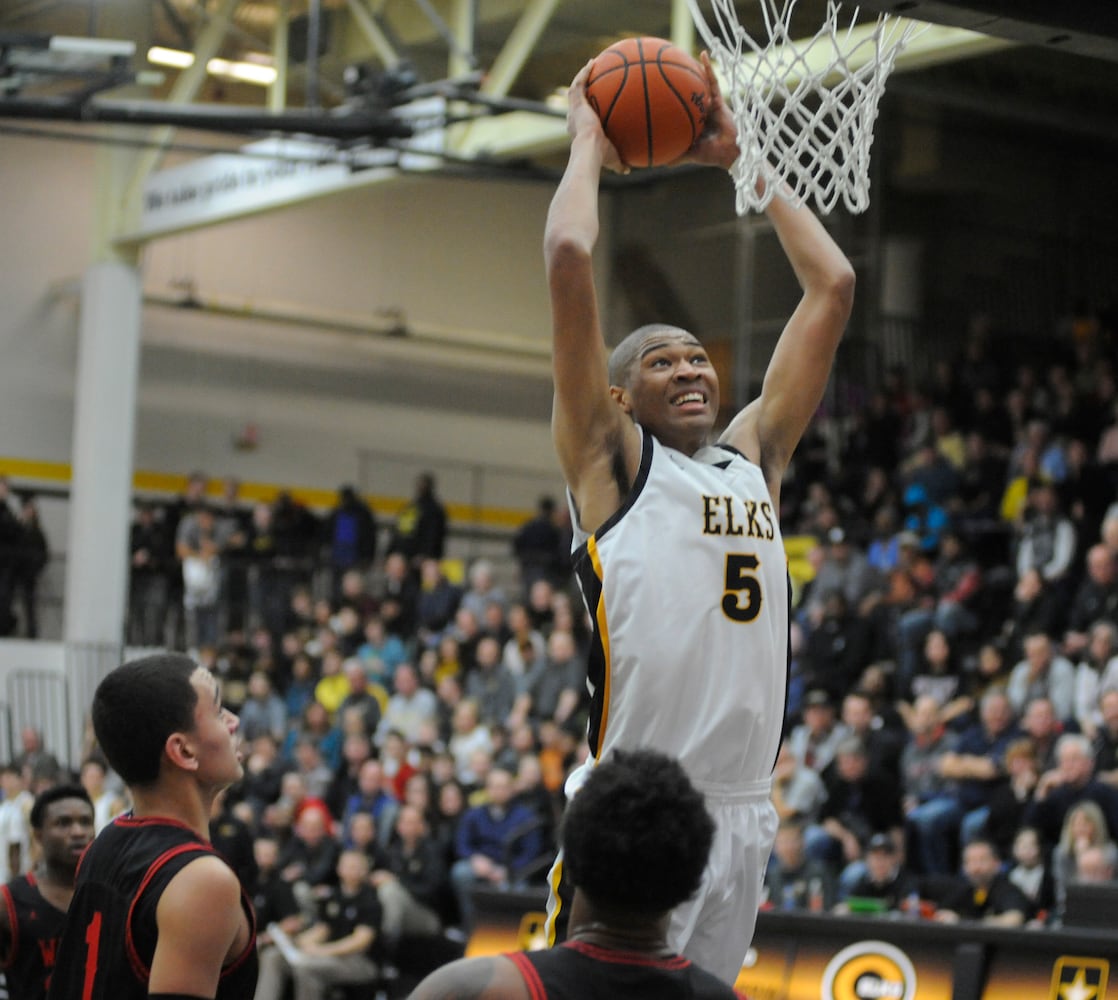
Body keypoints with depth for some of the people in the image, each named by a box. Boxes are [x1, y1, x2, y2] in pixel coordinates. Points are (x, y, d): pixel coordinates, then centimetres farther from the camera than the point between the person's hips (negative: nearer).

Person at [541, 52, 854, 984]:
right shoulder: (609, 456, 3)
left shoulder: (756, 456, 18)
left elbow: (833, 285, 20)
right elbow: (570, 258, -7)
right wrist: (588, 144, 8)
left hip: (744, 813, 6)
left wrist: (740, 160, 22)